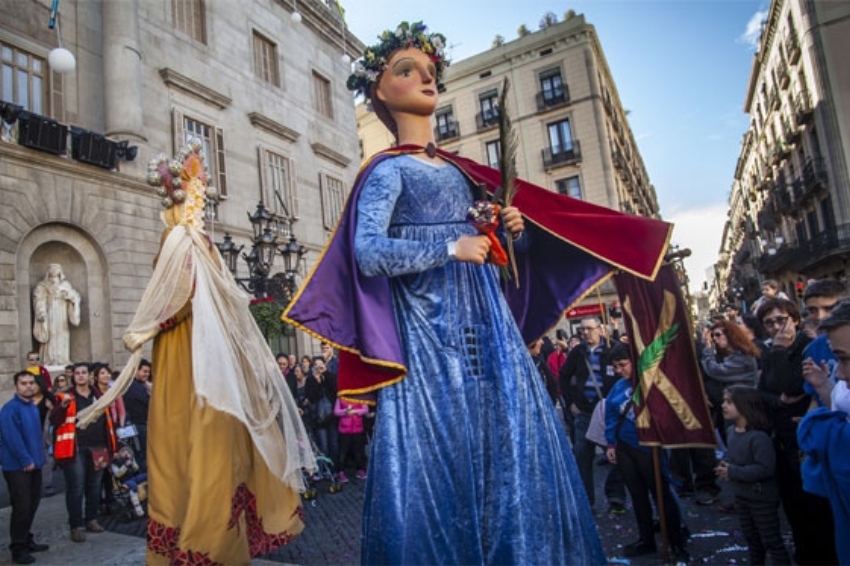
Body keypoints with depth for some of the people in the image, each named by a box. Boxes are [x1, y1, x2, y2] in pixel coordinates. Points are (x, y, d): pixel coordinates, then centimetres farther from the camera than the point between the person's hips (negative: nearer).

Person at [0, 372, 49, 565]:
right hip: (17, 466, -8)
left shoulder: (33, 407, 10)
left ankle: (26, 540, 30)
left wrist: (37, 458, 12)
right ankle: (18, 549, 7)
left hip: (34, 464, 8)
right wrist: (26, 461, -19)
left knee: (32, 504, 16)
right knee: (22, 507, -5)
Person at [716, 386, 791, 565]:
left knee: (771, 541, 6)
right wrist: (725, 466, -6)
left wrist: (733, 472, -28)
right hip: (741, 496, 8)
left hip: (762, 498, -8)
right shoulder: (731, 431, 1)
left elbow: (766, 468, -31)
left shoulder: (759, 437, -27)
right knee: (752, 539, 23)